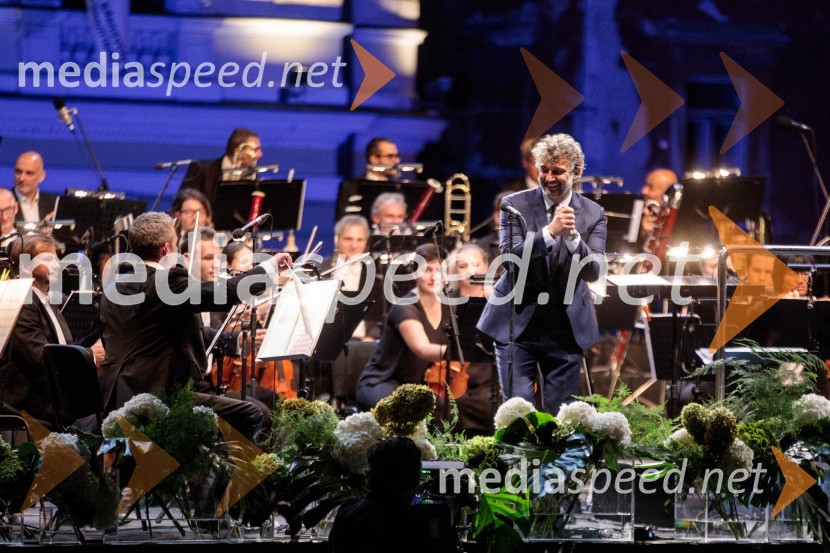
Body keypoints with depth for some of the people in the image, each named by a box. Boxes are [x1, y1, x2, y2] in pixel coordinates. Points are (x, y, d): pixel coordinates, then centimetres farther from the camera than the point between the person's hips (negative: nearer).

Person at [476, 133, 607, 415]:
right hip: (517, 324, -2)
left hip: (565, 328, 2)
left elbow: (593, 272, -9)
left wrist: (572, 236, -26)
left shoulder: (593, 215, 2)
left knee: (560, 413, 6)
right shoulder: (516, 204, -2)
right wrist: (550, 231, -27)